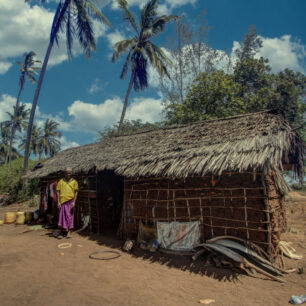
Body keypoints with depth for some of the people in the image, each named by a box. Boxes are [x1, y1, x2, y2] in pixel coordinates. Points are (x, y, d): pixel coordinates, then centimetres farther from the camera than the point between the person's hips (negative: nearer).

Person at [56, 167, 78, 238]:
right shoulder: (61, 181, 7)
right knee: (62, 216, 0)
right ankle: (62, 231, 9)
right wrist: (58, 202, -2)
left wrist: (74, 202, -5)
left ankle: (69, 231, 13)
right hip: (63, 201, 0)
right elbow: (58, 192, 6)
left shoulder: (74, 181, 5)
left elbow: (76, 192, 3)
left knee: (70, 216, 4)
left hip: (70, 201, 0)